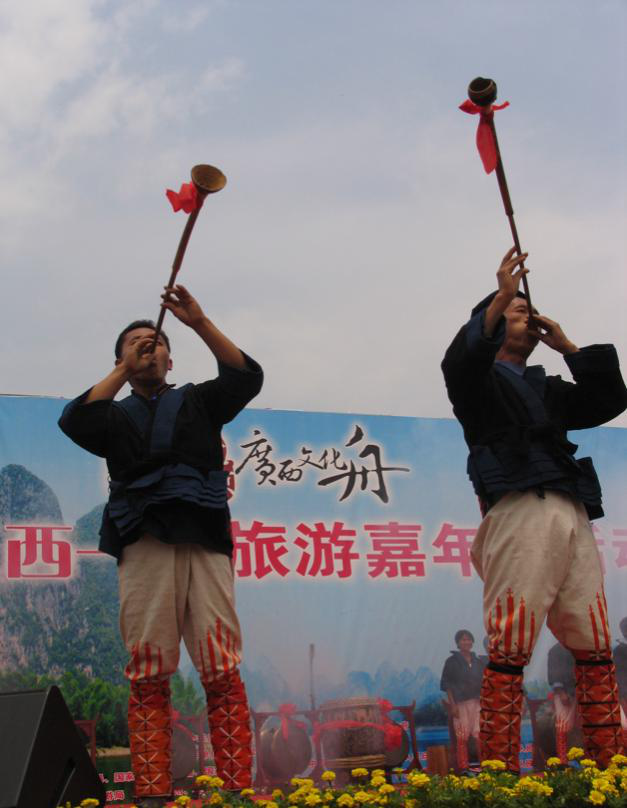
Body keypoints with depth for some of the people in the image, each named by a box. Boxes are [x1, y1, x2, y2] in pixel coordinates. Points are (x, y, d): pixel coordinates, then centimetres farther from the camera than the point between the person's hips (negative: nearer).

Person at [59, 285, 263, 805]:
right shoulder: (115, 415, 25)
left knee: (222, 675, -9)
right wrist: (124, 370, 6)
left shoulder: (197, 401, 25)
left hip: (203, 543, 0)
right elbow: (75, 421, 4)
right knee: (148, 678, -7)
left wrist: (200, 324, -1)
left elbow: (246, 377, 8)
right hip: (143, 547, 0)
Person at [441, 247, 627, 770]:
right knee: (509, 652, -12)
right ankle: (500, 775, -12)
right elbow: (459, 360, -9)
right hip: (518, 514, -6)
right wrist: (501, 298, -14)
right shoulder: (481, 381, 14)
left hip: (573, 518, 7)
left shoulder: (548, 390, 31)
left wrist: (567, 346, 20)